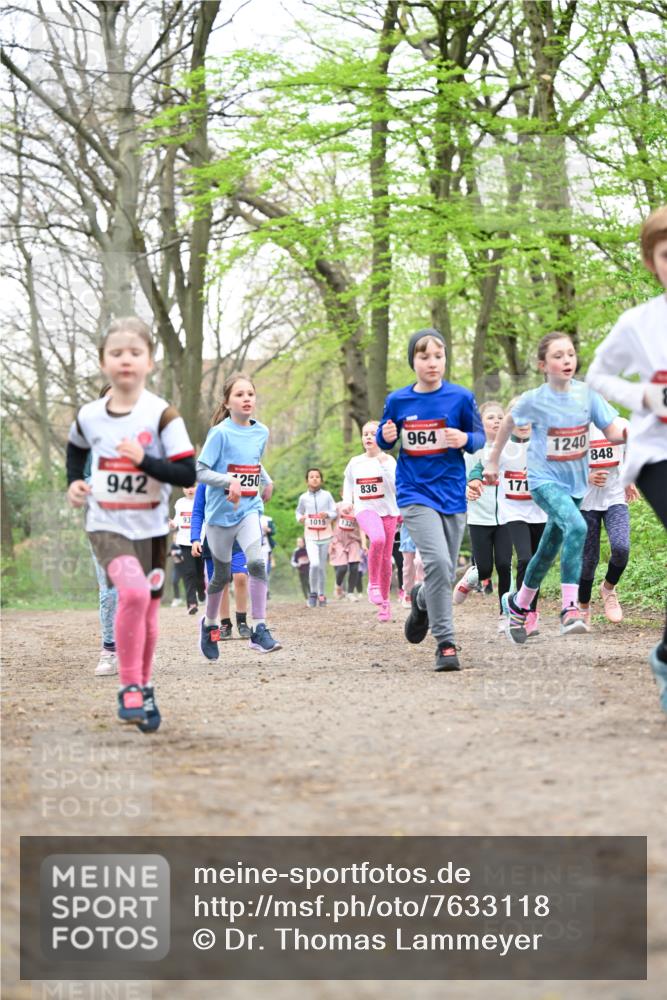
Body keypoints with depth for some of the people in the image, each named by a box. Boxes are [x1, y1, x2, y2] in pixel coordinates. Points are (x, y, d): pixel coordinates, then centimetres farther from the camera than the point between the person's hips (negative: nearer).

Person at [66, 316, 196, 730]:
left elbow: (187, 474, -16)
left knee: (147, 616, 12)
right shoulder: (89, 416, -3)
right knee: (133, 592, -27)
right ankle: (130, 687, -14)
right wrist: (74, 481, 6)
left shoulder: (163, 415, -12)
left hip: (151, 529, 1)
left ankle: (143, 689, 35)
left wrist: (144, 460, -28)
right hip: (107, 527, -1)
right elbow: (76, 448, 21)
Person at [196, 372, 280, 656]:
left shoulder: (261, 432, 5)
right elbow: (199, 471, -14)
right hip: (221, 512, -2)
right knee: (222, 575, 10)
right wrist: (229, 481, -26)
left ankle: (259, 630, -20)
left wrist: (266, 481, 11)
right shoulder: (220, 433, -11)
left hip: (249, 510, 3)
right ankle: (210, 623, 37)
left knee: (256, 562, -22)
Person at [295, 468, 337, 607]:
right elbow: (299, 512, 15)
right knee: (314, 564, -19)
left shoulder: (327, 495, 1)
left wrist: (327, 514, -17)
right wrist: (300, 518, -7)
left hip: (325, 535, 1)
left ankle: (321, 595, 21)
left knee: (322, 567, 6)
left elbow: (335, 512, 4)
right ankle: (313, 593, -1)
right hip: (310, 536, -1)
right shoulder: (303, 497, 2)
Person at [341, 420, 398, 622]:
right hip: (365, 509, 0)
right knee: (377, 539, -33)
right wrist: (347, 501, 2)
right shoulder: (355, 462, 7)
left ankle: (384, 601, 20)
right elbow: (348, 484, 19)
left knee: (386, 557, 5)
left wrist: (384, 465, -22)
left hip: (387, 510, 0)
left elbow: (395, 487, -13)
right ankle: (373, 584, -16)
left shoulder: (389, 460, -2)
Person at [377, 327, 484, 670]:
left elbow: (480, 437, 5)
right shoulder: (397, 401, 0)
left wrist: (465, 439, -17)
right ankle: (445, 642, -13)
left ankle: (421, 599, 45)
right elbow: (385, 440, 12)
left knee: (446, 571, 9)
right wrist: (386, 436, -12)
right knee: (437, 561, -21)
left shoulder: (461, 397, -2)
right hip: (415, 493, -2)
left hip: (452, 493, 2)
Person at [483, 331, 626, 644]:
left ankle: (518, 605, 42)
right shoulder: (534, 400, -12)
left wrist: (628, 430, -30)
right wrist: (492, 462, 14)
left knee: (548, 551, 17)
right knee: (576, 527, -32)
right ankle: (570, 609, -34)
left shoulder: (586, 393, -7)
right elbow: (508, 423, 6)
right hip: (544, 480, -4)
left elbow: (613, 431, -8)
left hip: (575, 482, 4)